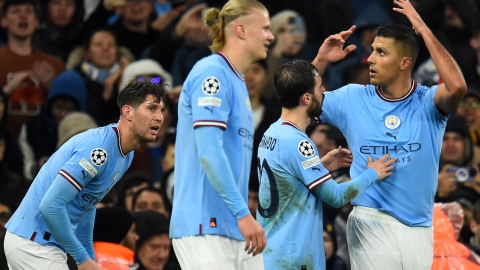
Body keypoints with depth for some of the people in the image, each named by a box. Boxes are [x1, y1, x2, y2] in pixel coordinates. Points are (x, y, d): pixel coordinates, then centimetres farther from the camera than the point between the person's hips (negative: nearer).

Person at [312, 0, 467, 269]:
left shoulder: (428, 102, -3)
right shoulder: (353, 99, 6)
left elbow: (457, 87, -25)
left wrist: (423, 30, -20)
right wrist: (321, 61, -3)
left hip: (418, 226, 0)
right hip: (371, 224, 0)